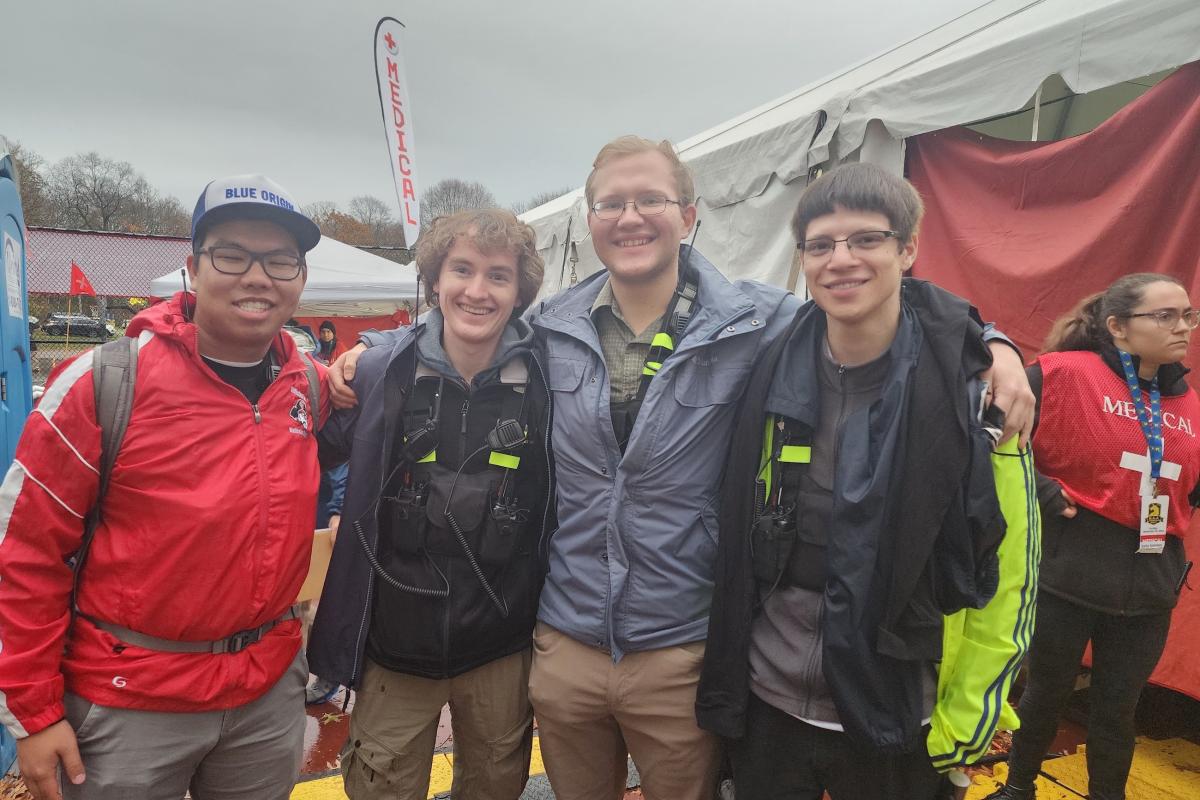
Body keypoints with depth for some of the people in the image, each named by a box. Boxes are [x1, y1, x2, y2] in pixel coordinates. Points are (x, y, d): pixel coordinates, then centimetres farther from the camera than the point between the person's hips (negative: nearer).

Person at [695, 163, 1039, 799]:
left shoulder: (971, 387, -13)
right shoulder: (772, 373, -5)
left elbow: (1007, 574, -7)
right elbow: (734, 544, 4)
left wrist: (965, 722, -5)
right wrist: (723, 685, 7)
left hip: (893, 723, -2)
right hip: (764, 705, 2)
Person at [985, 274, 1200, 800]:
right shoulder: (1066, 373, -12)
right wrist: (1044, 493, -19)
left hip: (1149, 581, 4)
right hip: (1070, 571, -4)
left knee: (1117, 708, 17)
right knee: (1048, 691, 15)